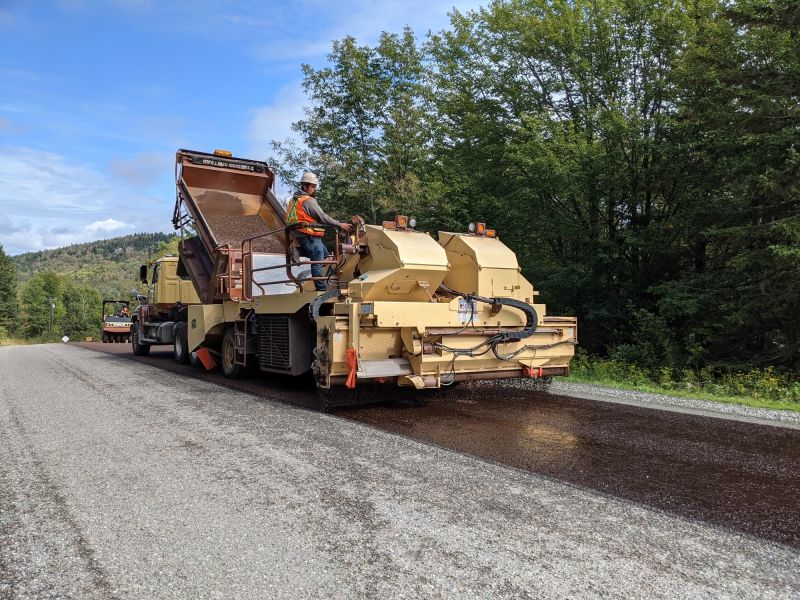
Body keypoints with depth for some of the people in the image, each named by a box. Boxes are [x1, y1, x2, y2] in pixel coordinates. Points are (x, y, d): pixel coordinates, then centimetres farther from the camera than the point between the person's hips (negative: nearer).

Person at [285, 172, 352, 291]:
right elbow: (323, 217, -15)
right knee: (318, 263, -5)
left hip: (302, 236, 10)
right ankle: (321, 289, -3)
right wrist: (340, 225, -9)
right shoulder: (308, 201, -14)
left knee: (325, 255, 21)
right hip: (310, 236, -10)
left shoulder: (295, 199, 15)